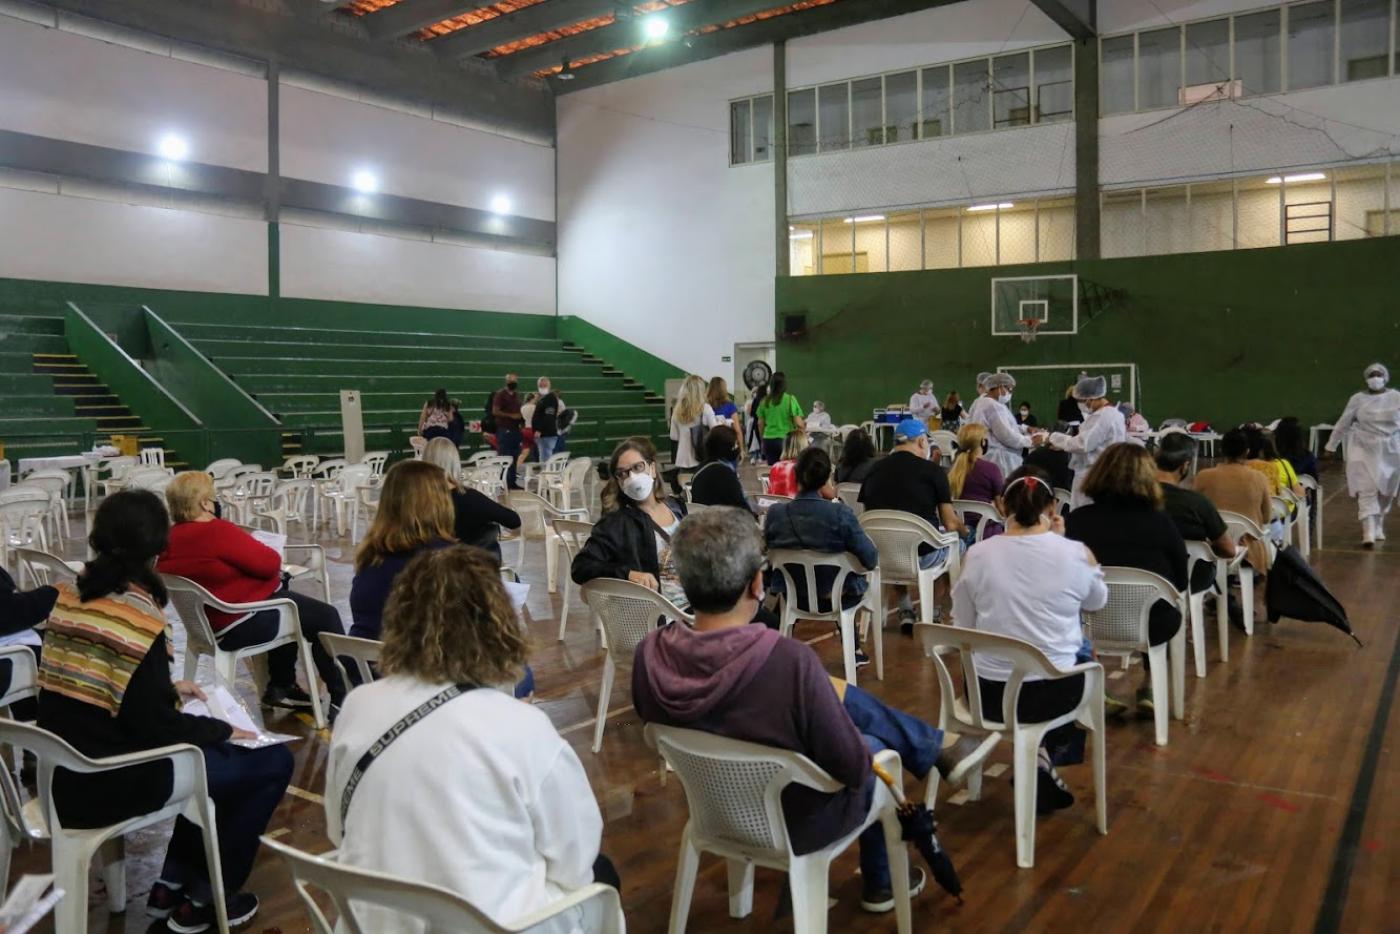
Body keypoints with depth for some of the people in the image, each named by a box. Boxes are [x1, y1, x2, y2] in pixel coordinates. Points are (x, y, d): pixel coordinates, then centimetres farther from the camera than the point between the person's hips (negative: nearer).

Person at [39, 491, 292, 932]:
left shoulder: (70, 595, 1)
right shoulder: (139, 619, -23)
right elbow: (156, 728, -20)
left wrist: (169, 688, 16)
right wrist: (224, 729, -4)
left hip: (64, 773, 9)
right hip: (111, 785, -9)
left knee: (208, 751, 27)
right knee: (273, 761, 3)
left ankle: (172, 881, 29)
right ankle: (205, 896, 14)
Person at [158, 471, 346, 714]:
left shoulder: (168, 540, 0)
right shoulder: (216, 531, -26)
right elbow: (269, 563, -21)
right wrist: (272, 555, 1)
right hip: (242, 625, -10)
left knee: (291, 605, 31)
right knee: (326, 618, 1)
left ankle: (280, 687, 35)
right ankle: (341, 700, 7)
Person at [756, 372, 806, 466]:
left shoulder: (765, 401, 2)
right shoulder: (790, 399, -8)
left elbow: (760, 424, 9)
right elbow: (799, 424, -10)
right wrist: (804, 425, 10)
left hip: (769, 440, 3)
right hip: (785, 440, -3)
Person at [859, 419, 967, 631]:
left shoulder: (874, 471, 2)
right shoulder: (933, 471, -7)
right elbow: (950, 522, -2)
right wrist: (964, 530, 22)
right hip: (923, 555, -3)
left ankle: (905, 611, 33)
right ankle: (932, 612, 34)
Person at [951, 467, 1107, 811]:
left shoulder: (977, 555, -9)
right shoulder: (1077, 554, -11)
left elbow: (963, 626, 2)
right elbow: (1098, 601, 11)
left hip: (988, 691, 1)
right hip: (1053, 691, -1)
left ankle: (1033, 756, 24)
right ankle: (1043, 750, 18)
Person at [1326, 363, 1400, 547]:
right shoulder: (1357, 399, 0)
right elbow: (1342, 424, 6)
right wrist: (1331, 447, 8)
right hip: (1364, 451, -1)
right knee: (1366, 491, -10)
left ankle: (1378, 526, 29)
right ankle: (1368, 533, -13)